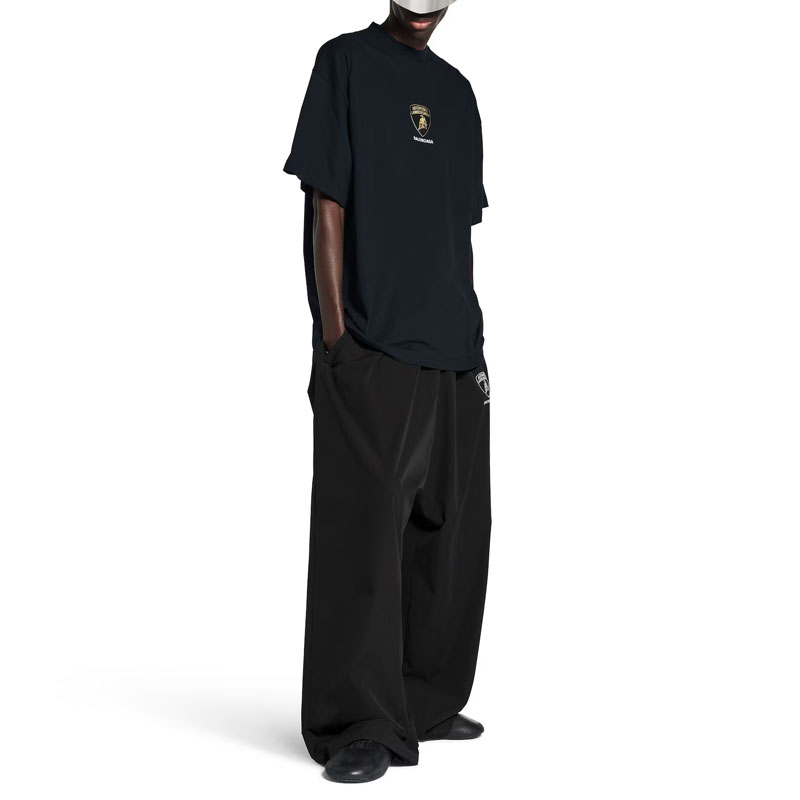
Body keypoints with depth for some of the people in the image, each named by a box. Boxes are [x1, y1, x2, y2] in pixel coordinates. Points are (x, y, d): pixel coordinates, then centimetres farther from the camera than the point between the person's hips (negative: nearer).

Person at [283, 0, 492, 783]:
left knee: (450, 540, 9)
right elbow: (326, 203, -5)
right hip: (370, 354, -6)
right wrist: (334, 329, -11)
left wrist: (471, 338, 14)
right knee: (364, 538, -7)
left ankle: (426, 704, 23)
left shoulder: (457, 91, 18)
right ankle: (357, 727, 1)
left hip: (454, 354, 6)